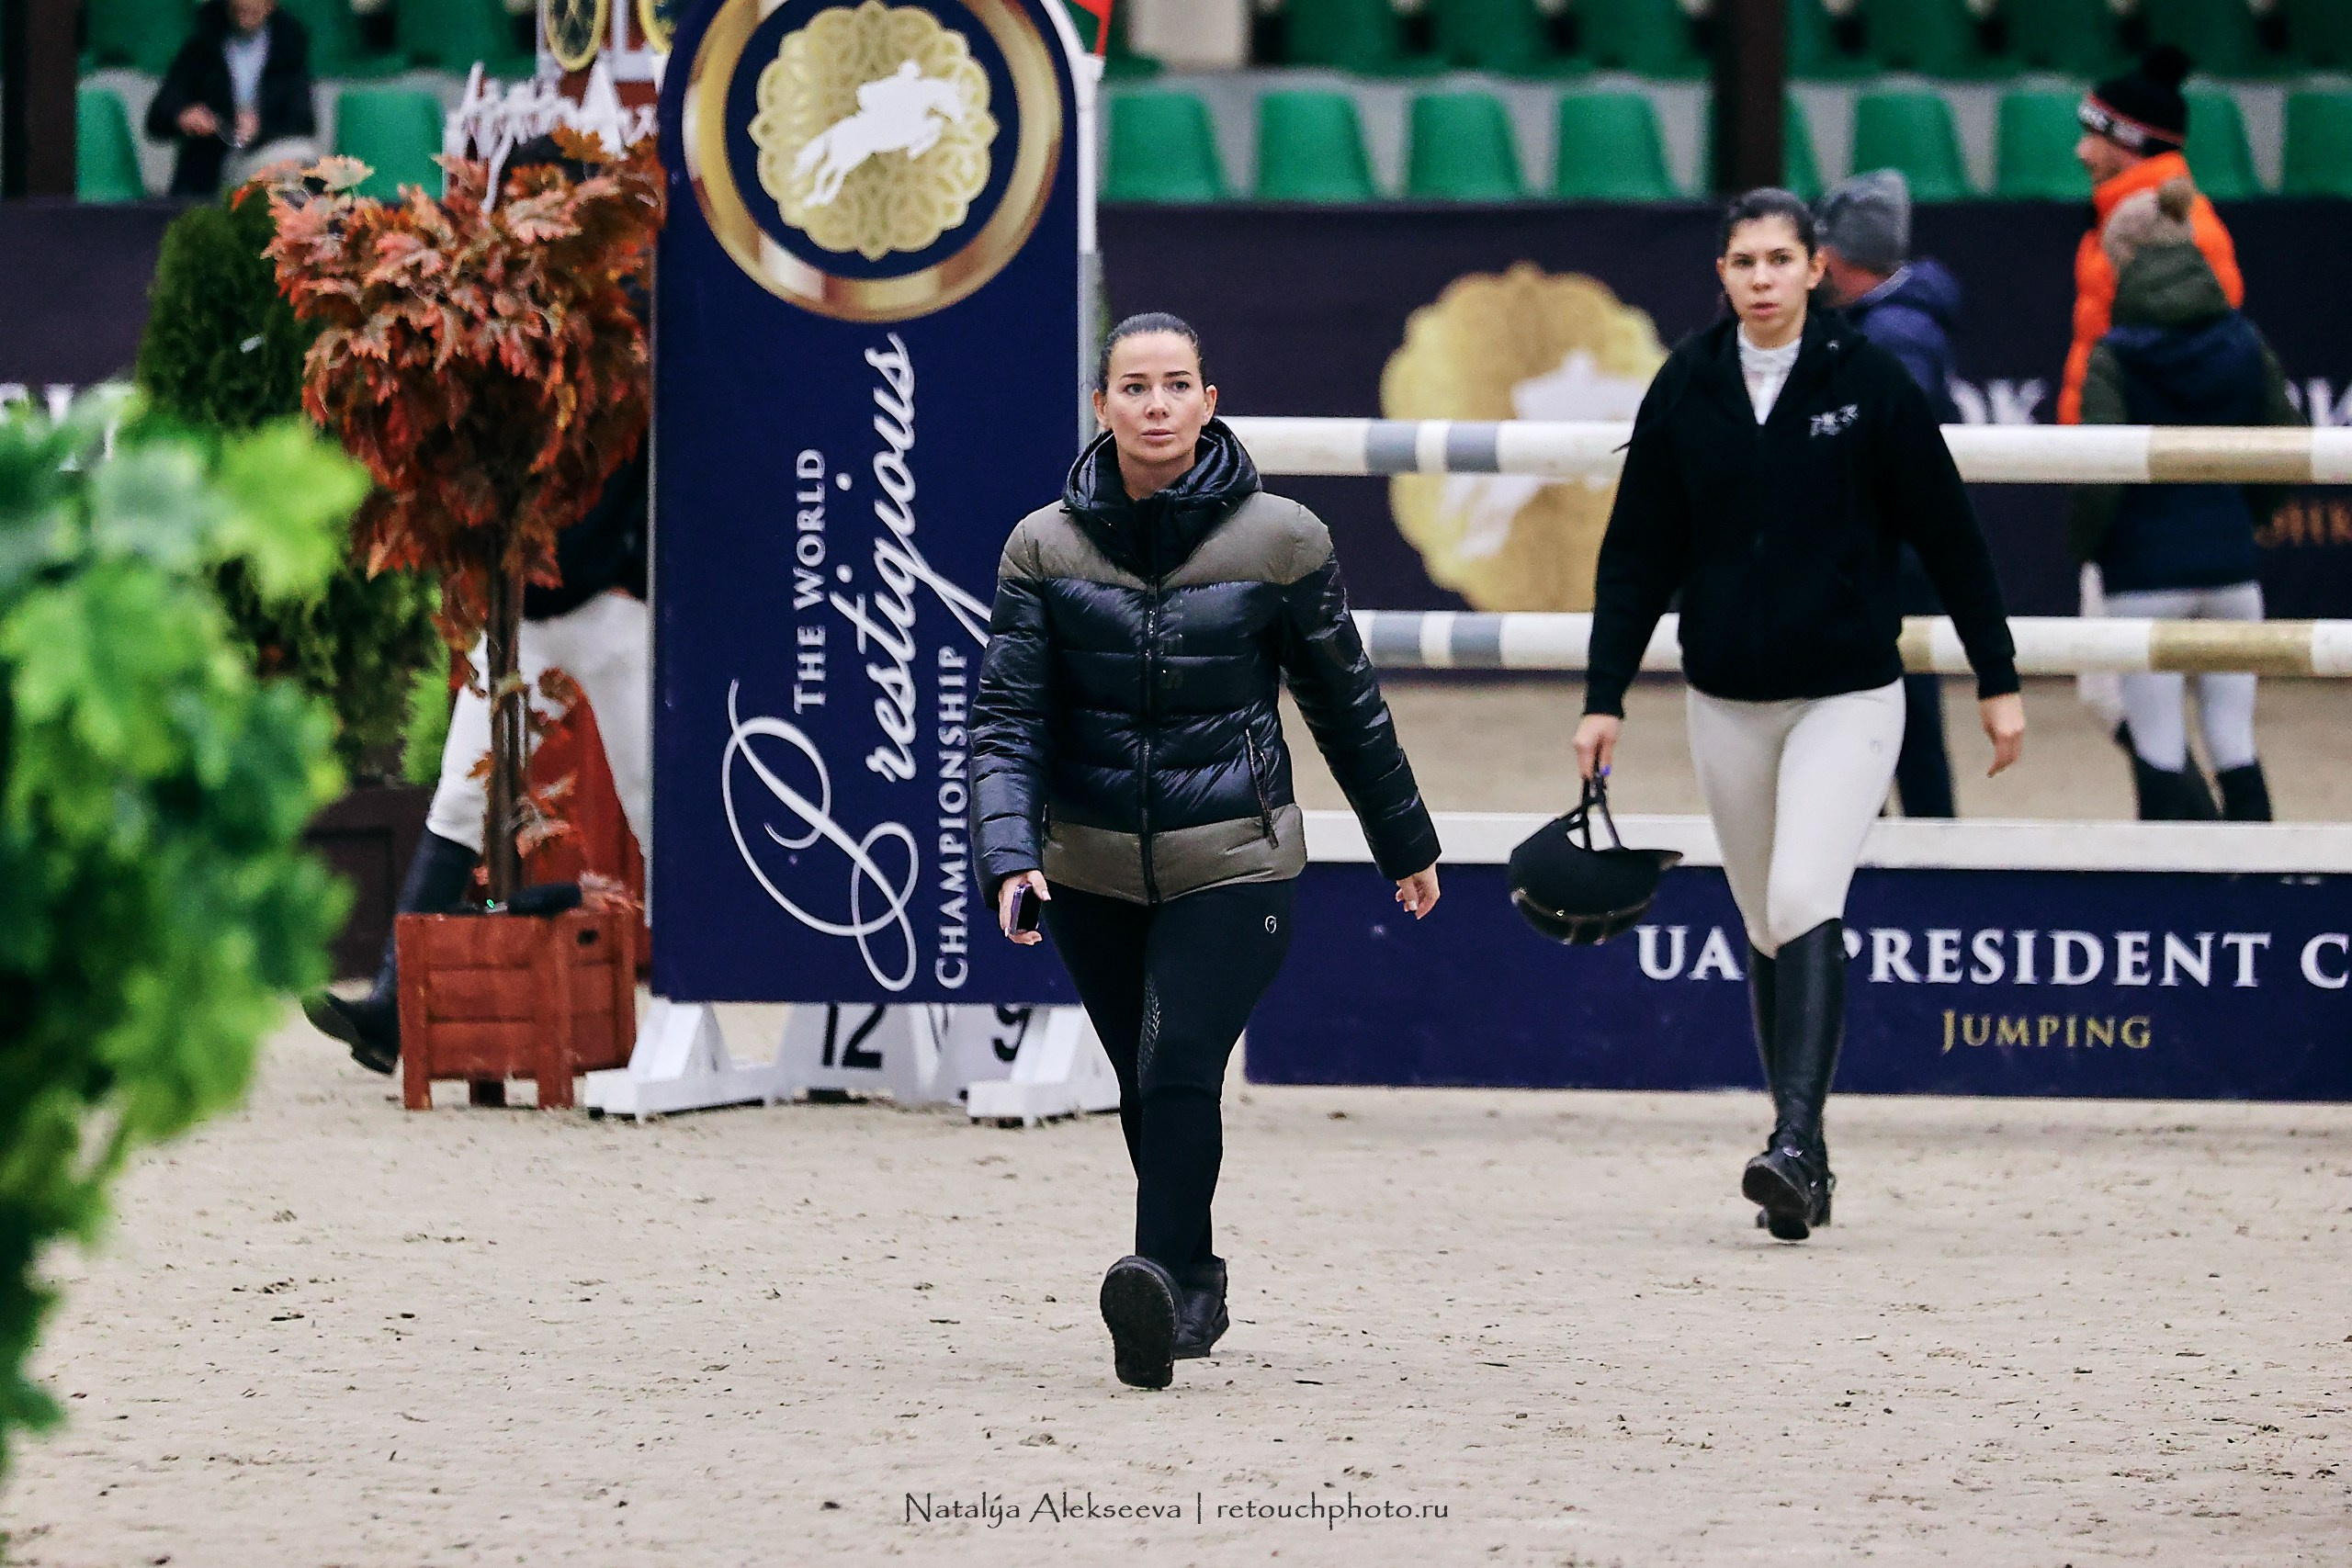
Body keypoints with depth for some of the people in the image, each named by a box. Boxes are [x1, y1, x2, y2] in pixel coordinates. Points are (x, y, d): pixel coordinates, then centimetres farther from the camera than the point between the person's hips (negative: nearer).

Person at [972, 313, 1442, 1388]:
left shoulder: (1279, 541, -4)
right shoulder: (1046, 546, -1)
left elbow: (1344, 704, 8)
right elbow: (1009, 717, -4)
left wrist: (1405, 845, 17)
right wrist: (1009, 856, -19)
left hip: (1232, 863, -3)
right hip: (1092, 871, 3)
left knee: (1179, 1068, -20)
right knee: (1144, 1091, 11)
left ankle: (1160, 1281, -31)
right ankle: (1193, 1283, 27)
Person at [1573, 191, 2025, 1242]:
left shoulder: (1870, 384, -5)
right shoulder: (1686, 390, 3)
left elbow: (1949, 538, 1)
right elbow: (1636, 556, 7)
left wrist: (1998, 681, 2)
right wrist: (1604, 699, 2)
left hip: (1847, 695, -4)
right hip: (1726, 700, 4)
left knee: (1805, 904, -20)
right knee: (1766, 929, 8)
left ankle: (1794, 1144, -27)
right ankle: (1806, 1164, 16)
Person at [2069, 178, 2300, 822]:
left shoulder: (2115, 357, -10)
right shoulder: (2245, 344, 2)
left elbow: (2100, 476, -17)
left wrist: (2085, 543, 0)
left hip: (2146, 572, -4)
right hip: (2231, 565, 4)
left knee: (2158, 752, 3)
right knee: (2235, 746, 9)